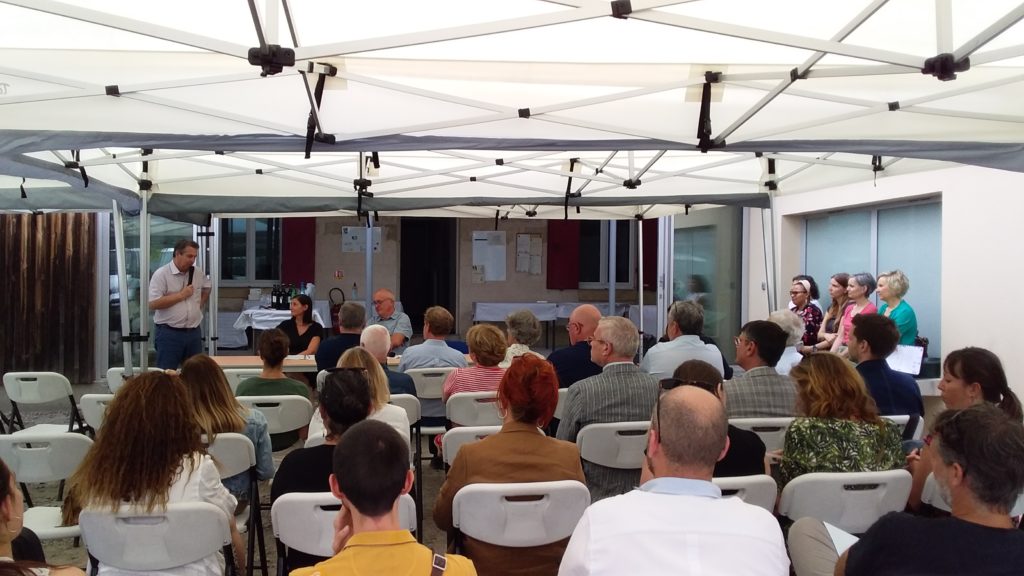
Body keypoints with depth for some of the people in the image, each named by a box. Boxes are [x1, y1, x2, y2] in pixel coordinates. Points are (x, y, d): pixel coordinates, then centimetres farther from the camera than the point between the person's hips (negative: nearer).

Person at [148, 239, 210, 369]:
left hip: (194, 332, 6)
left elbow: (206, 288, 29)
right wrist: (181, 295, -16)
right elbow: (153, 304, -17)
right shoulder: (161, 274, -10)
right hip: (169, 334, -6)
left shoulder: (198, 272, 8)